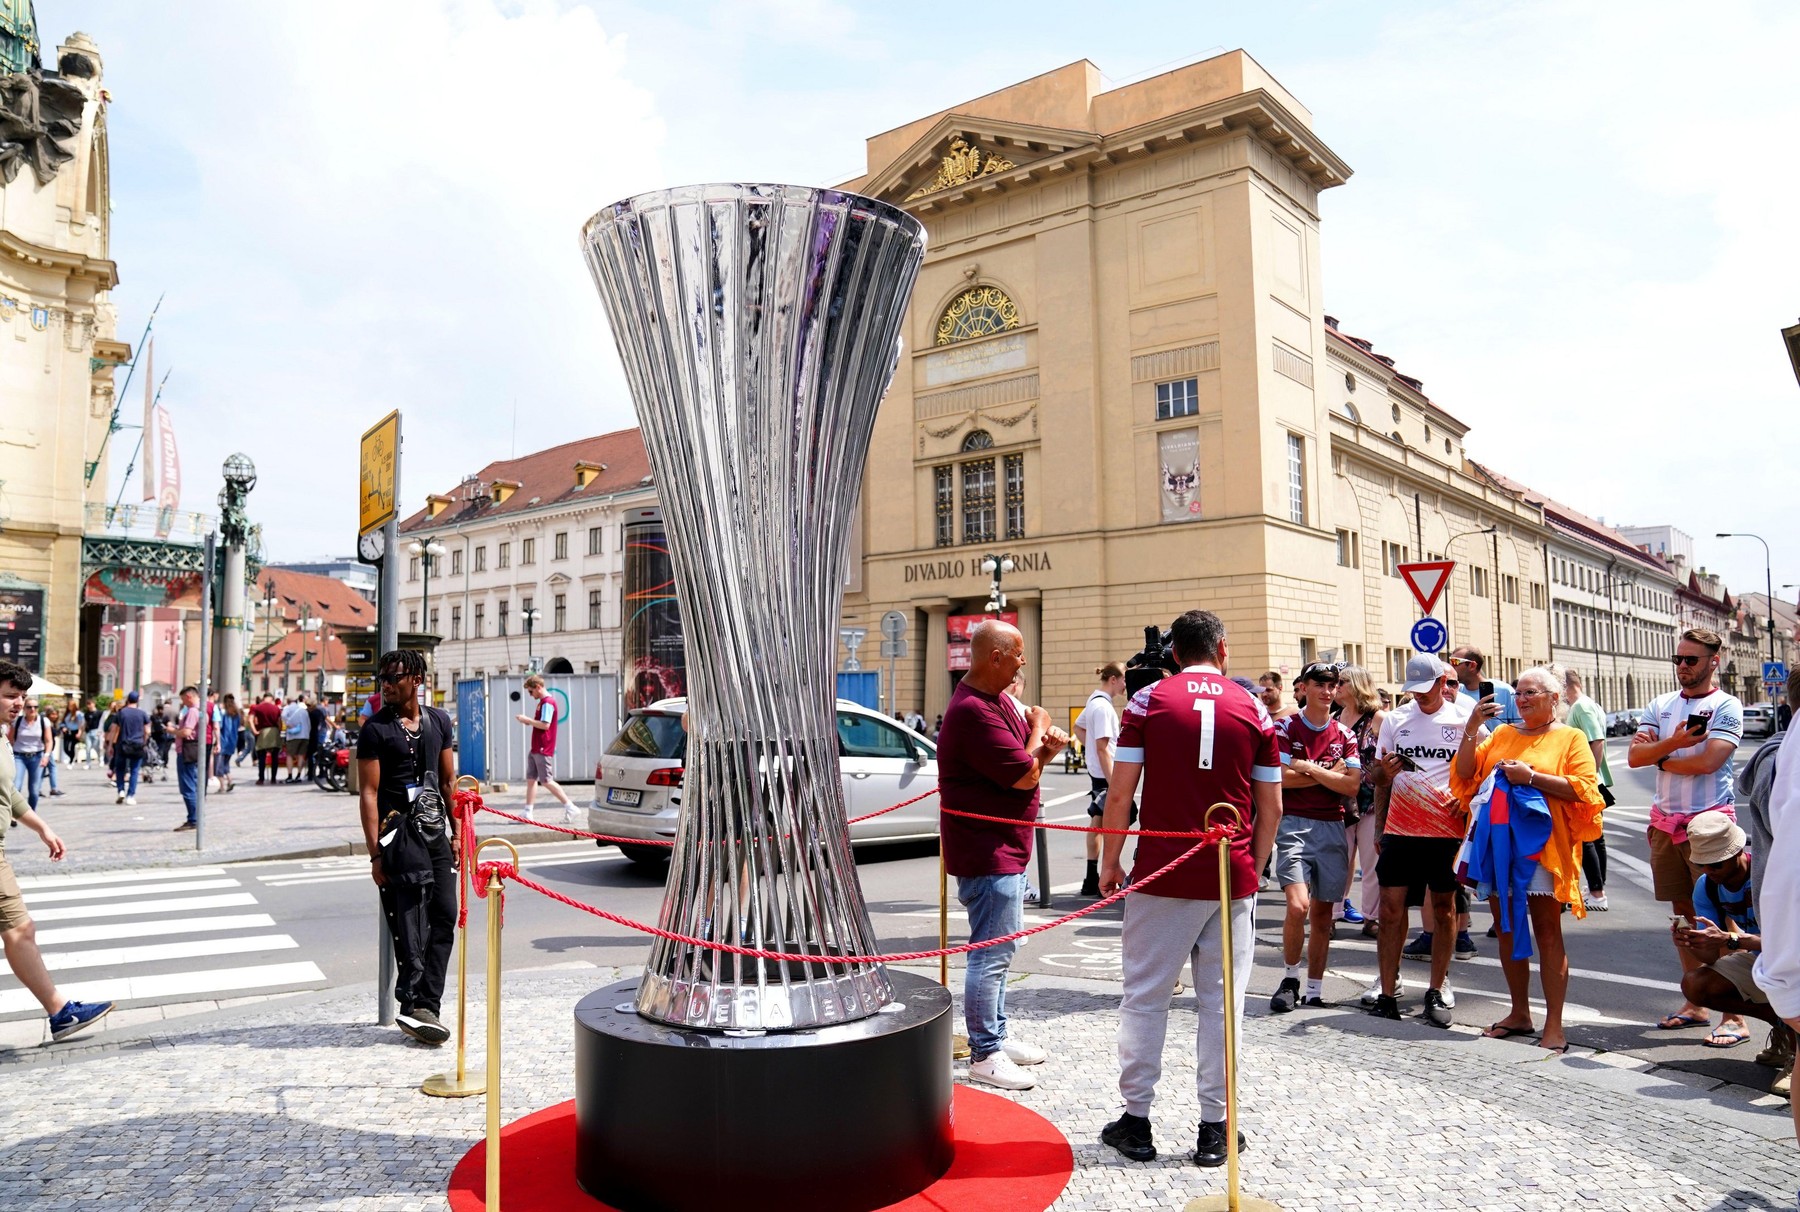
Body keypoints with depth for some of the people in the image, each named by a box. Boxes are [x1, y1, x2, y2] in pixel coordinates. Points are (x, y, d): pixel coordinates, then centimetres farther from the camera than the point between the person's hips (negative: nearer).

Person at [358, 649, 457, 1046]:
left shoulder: (438, 721, 12)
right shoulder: (376, 728, -4)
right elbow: (368, 793, -7)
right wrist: (375, 853, -13)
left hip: (435, 830, 6)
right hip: (399, 831, -6)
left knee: (444, 915, 5)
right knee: (409, 923, -6)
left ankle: (424, 1005, 11)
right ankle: (414, 1006, 0)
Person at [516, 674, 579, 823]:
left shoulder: (548, 702, -16)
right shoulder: (542, 702, 17)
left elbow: (545, 725, -24)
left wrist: (527, 720, -15)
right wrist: (528, 721, 8)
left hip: (543, 750, -10)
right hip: (535, 749, 10)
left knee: (546, 781, -8)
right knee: (530, 780, 9)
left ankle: (571, 808, -5)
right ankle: (527, 813, 12)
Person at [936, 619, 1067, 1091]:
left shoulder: (997, 701, 11)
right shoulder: (973, 711, -24)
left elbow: (1026, 765, 17)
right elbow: (1025, 776, -23)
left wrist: (1048, 746, -4)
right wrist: (1039, 730, -6)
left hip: (1006, 849, 11)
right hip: (988, 852, -11)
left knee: (999, 949, 20)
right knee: (992, 953, -4)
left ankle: (996, 1036, 33)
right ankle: (984, 1055, 7)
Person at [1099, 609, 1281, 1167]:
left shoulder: (1147, 701, -2)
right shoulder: (1253, 709, 4)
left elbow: (1120, 793, -6)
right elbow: (1271, 808, 5)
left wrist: (1109, 861, 5)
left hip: (1160, 876, -2)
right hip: (1233, 879, 2)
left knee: (1145, 998, 9)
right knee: (1221, 1003, 10)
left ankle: (1136, 1121, 16)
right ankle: (1214, 1128, 18)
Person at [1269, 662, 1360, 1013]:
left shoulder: (1344, 735, 11)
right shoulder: (1285, 728, 1)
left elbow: (1351, 785, 0)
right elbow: (1280, 778, -11)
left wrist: (1308, 768, -8)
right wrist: (1329, 774, -5)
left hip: (1332, 827, 4)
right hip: (1295, 824, -4)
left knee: (1323, 913, 7)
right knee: (1299, 905, -18)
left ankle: (1314, 991, 18)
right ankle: (1290, 978, 3)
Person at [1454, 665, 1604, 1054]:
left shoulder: (1571, 738, 3)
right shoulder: (1502, 734, 15)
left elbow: (1584, 788, -9)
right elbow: (1466, 773, 9)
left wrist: (1532, 777, -17)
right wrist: (1472, 727, -2)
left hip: (1542, 846, -5)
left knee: (1547, 932, -3)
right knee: (1507, 930, 10)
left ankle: (1554, 1025, 2)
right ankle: (1519, 1013, 22)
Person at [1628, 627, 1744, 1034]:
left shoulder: (1726, 706, -4)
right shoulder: (1661, 706, 12)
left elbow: (1708, 761, -18)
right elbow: (1634, 757, 1)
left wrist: (1660, 755, -4)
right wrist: (1672, 743, -15)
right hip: (1665, 820, 6)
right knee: (1682, 911, 10)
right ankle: (1695, 1003, 19)